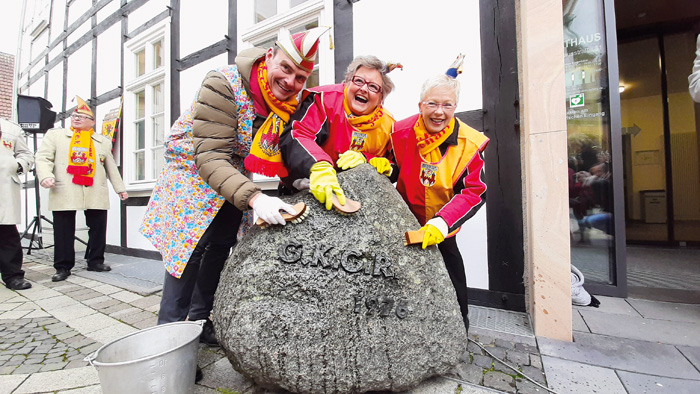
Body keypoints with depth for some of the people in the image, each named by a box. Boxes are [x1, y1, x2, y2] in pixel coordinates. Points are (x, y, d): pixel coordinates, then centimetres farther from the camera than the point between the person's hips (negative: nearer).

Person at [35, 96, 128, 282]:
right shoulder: (55, 135, 14)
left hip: (96, 194, 1)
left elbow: (111, 167, 19)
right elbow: (43, 157, 4)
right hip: (64, 193, -1)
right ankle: (63, 267, 11)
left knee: (98, 228, 3)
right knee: (64, 231, 1)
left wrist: (120, 188, 16)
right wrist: (45, 176, -15)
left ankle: (95, 261, 16)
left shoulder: (103, 141, 18)